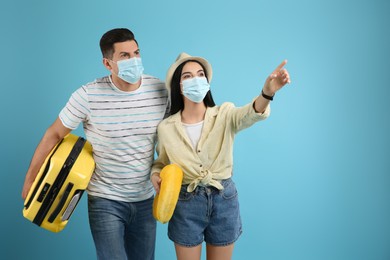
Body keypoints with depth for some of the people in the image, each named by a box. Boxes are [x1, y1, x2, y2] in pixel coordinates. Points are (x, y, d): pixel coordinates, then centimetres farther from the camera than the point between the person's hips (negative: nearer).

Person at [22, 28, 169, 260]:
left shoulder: (161, 90, -8)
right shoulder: (88, 96, -17)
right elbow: (54, 135, -5)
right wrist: (30, 180, 1)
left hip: (146, 199, 4)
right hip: (105, 200, -3)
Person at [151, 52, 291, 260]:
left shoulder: (225, 114, -7)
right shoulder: (166, 127, -4)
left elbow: (250, 114, -29)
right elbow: (162, 163, 13)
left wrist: (267, 92, -51)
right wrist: (155, 175, -11)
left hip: (224, 200, 0)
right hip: (186, 204, 0)